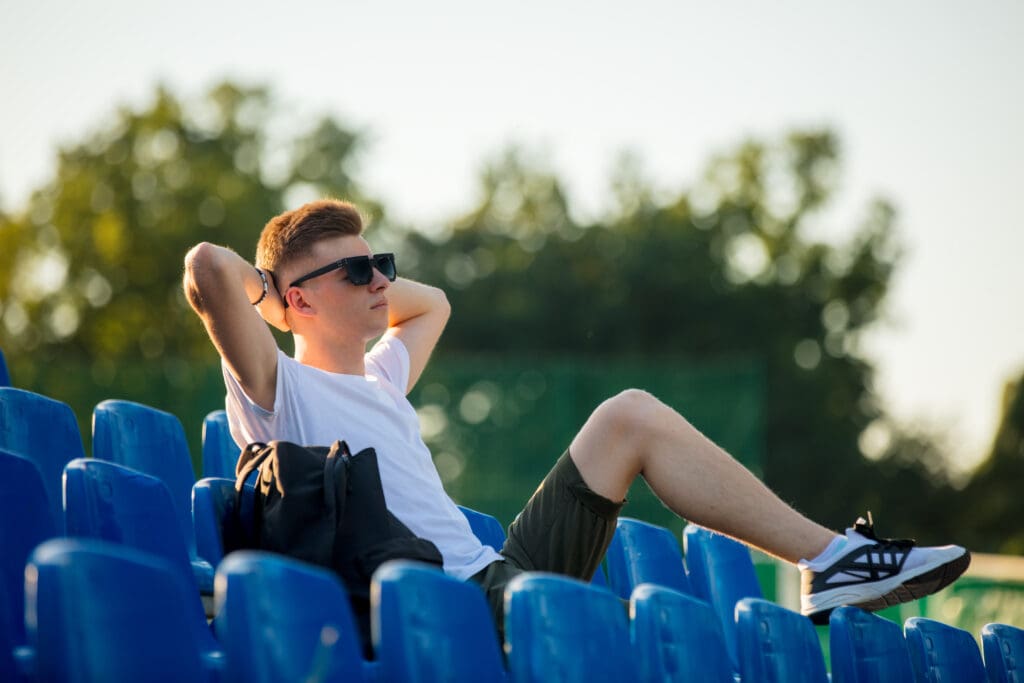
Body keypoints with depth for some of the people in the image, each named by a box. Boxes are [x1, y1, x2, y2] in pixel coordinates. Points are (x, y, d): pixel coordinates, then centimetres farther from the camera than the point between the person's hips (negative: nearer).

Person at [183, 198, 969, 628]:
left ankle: (832, 560, 1)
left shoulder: (377, 382, 25)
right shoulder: (280, 391, -2)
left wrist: (363, 282, 29)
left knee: (631, 415, 8)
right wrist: (266, 290, 3)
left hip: (503, 572, 10)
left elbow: (432, 303, 46)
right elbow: (208, 268, -20)